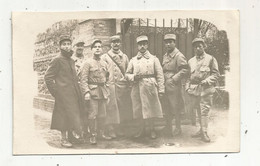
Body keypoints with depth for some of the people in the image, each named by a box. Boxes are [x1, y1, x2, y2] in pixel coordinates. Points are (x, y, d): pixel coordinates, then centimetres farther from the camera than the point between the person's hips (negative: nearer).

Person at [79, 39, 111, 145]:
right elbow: (83, 79, -10)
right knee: (93, 115, -4)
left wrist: (107, 92, 16)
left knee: (102, 115, 10)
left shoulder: (104, 63, 14)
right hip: (93, 92, -6)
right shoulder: (88, 63, -4)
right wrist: (86, 92, -19)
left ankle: (102, 133, 22)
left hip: (103, 92, 6)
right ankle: (93, 136, 6)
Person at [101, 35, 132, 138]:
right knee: (111, 107, -2)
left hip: (122, 86, 4)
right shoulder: (105, 57, 3)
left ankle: (118, 127, 20)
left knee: (122, 107, 7)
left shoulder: (124, 57, 14)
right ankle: (110, 129, 5)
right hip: (110, 86, -4)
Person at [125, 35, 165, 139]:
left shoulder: (154, 59, 6)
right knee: (139, 109, 6)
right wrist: (133, 77, -9)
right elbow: (127, 74, 14)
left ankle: (152, 129, 20)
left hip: (150, 88, -2)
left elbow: (160, 75, 2)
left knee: (150, 109, 3)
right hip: (137, 88, 2)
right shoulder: (133, 60, 11)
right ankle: (142, 128, 23)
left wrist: (161, 90, -5)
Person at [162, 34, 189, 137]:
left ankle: (178, 129, 15)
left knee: (176, 109, 2)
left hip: (174, 86, -8)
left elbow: (185, 70, -16)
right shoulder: (165, 56, 15)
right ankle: (168, 129, 23)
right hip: (165, 86, 8)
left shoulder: (179, 56, -10)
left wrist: (173, 79, -17)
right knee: (167, 108, 13)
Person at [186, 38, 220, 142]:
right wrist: (188, 86, 8)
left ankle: (204, 133, -4)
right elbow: (188, 75, 21)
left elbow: (216, 74, 0)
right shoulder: (191, 61, 15)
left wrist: (207, 81, -14)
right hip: (194, 89, 4)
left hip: (206, 89, -4)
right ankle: (201, 130, 22)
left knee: (204, 110, -8)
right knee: (198, 111, 10)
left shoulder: (210, 59, 2)